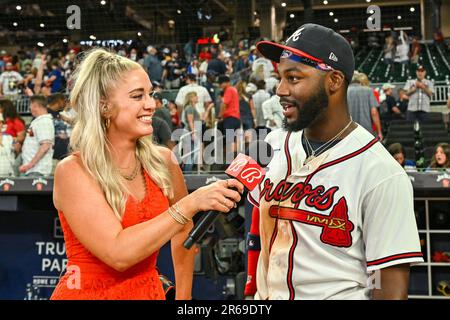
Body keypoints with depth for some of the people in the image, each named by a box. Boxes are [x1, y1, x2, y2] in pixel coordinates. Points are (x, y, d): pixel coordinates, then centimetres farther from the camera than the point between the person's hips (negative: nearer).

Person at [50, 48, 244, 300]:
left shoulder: (162, 161, -5)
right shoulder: (72, 171, -17)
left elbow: (183, 231, 10)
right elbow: (118, 253, -26)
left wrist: (183, 296, 8)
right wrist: (191, 204, -28)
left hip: (150, 291, 4)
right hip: (88, 292, -4)